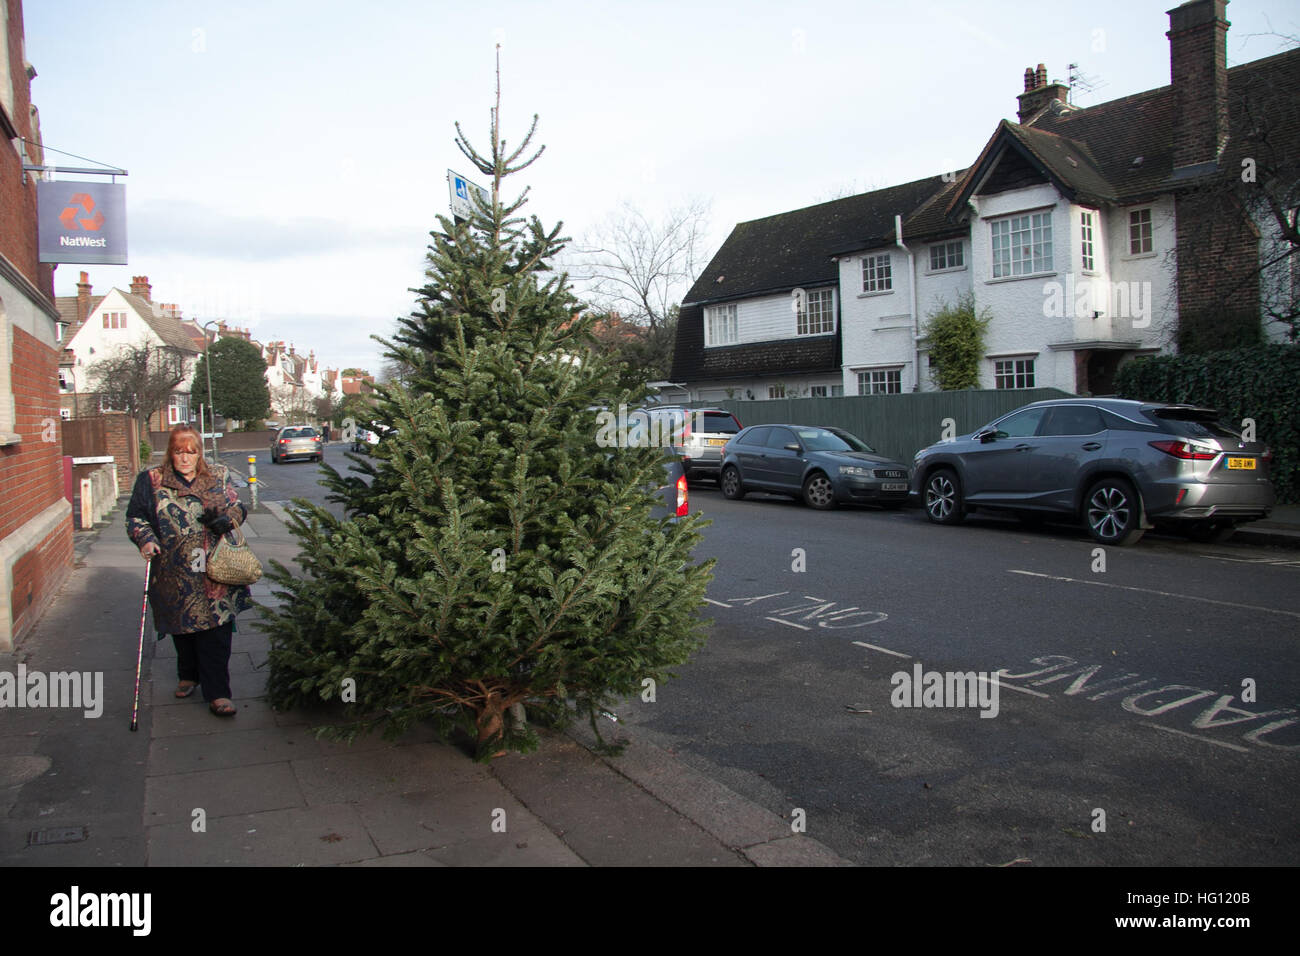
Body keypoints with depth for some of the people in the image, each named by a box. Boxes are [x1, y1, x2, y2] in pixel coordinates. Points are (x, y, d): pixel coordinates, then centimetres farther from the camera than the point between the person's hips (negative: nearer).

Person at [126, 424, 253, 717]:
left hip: (215, 572, 0)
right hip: (175, 575, 1)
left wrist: (228, 518, -8)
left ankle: (217, 693, -1)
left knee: (216, 632, -5)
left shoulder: (218, 477, 7)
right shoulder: (151, 481, 4)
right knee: (183, 627, 13)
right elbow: (135, 517, 7)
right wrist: (145, 539, -11)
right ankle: (188, 676, 38)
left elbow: (238, 506, 14)